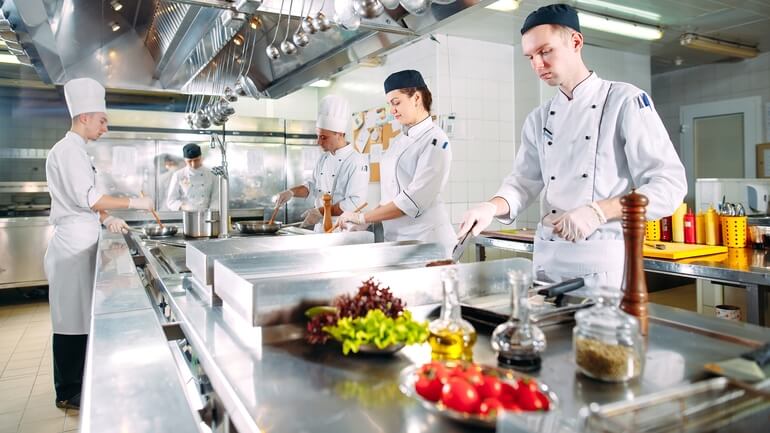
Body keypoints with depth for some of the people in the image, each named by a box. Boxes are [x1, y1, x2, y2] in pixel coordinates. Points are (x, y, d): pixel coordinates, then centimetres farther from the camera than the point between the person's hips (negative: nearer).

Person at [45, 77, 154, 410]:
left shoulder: (76, 150, 18)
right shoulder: (68, 150, -13)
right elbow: (88, 198, -20)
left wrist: (107, 219, 10)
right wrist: (133, 203, -13)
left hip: (80, 242, 10)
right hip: (73, 244, -10)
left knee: (81, 316, 15)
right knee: (71, 319, -2)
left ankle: (77, 382, 27)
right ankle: (68, 393, 9)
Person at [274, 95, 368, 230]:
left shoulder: (357, 161, -15)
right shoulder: (323, 158, 10)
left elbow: (355, 203, -21)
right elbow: (312, 186, 21)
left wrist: (321, 211, -20)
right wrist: (291, 192, 2)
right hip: (320, 229, 7)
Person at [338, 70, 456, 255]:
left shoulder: (436, 142, -12)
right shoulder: (399, 140, 12)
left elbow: (414, 200, -19)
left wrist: (363, 217, -15)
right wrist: (364, 223, 1)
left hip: (426, 240, -6)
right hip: (395, 238, 7)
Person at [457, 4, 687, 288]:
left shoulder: (625, 101, -5)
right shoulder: (539, 119, 11)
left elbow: (669, 185, -10)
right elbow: (525, 182, 10)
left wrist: (598, 212, -23)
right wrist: (493, 207, -11)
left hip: (603, 257, -5)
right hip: (547, 257, 5)